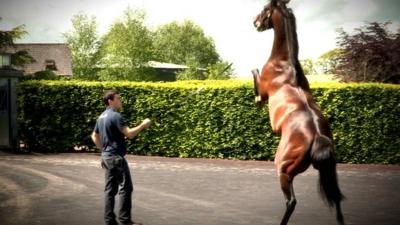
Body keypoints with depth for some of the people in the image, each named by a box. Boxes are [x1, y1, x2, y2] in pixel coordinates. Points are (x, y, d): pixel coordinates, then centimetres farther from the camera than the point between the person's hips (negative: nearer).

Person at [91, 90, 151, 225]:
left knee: (110, 189, 10)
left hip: (106, 157, 10)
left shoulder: (102, 117, 14)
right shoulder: (115, 116, -15)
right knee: (126, 188, -5)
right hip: (116, 157, -10)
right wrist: (143, 125, -11)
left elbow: (94, 136, 23)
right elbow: (129, 134, -22)